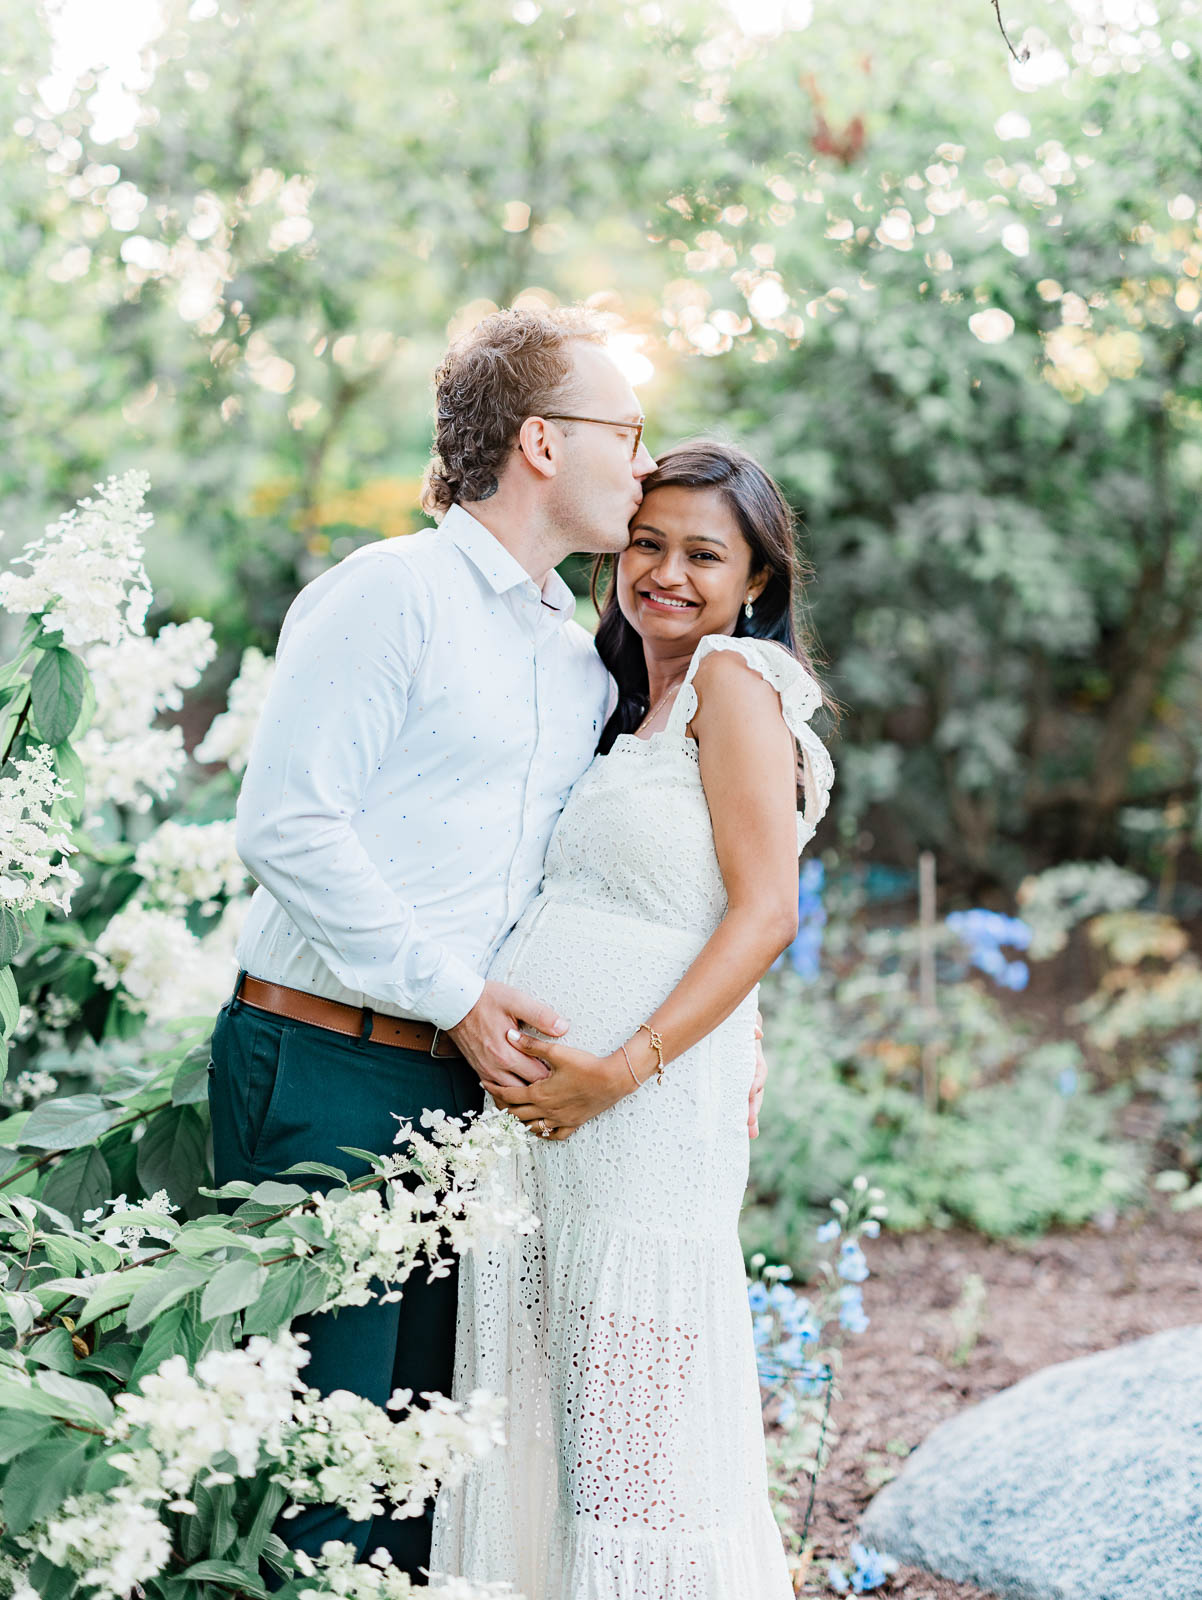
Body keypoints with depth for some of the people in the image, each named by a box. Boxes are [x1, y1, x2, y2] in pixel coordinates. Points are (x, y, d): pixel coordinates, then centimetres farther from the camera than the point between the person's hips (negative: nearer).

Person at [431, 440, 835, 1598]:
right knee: (531, 1399, 11)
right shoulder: (627, 708, 22)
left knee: (629, 1406, -4)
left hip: (641, 1106, -8)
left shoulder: (736, 676, -3)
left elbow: (765, 912, -12)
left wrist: (622, 1068, -19)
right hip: (529, 1086, 8)